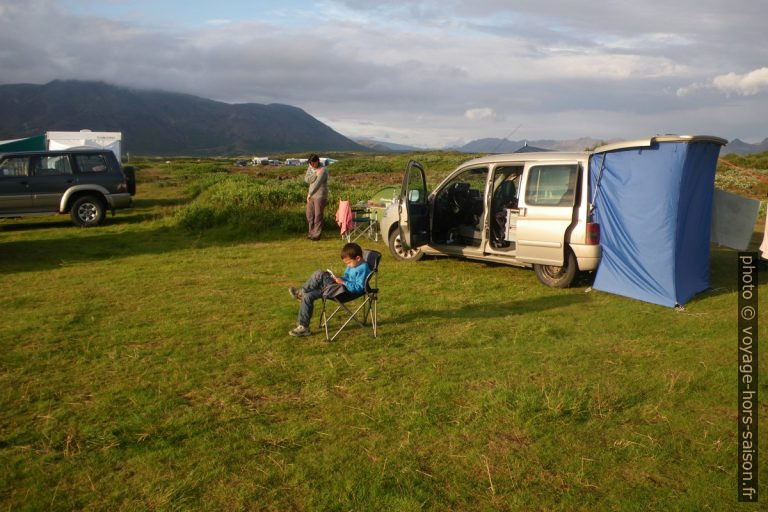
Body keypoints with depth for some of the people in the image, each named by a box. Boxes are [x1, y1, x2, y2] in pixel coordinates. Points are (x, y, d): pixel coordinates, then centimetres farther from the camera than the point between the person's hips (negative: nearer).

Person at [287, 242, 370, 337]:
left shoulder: (363, 269, -13)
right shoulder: (352, 266, 15)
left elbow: (359, 288, -18)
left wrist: (343, 282, -18)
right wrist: (338, 278, 8)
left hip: (344, 290, -11)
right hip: (338, 287, 11)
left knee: (319, 275, -22)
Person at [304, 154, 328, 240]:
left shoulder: (323, 170, -15)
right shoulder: (310, 167, 6)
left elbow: (317, 183, -21)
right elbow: (307, 179, -6)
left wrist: (309, 194, -19)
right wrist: (316, 174, -20)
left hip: (320, 196, -7)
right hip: (312, 195, 7)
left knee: (318, 215, -4)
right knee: (309, 214, 10)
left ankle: (316, 235, 3)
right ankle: (311, 233, 21)